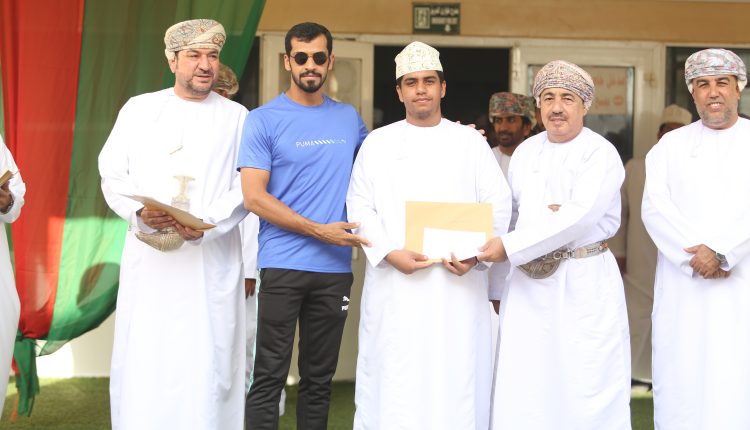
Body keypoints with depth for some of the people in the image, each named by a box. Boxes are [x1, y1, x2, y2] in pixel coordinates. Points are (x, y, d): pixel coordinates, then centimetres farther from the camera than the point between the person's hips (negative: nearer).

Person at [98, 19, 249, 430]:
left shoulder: (236, 118, 8)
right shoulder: (138, 109, 10)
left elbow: (246, 188, 0)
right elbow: (113, 174, 6)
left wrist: (206, 223, -16)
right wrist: (139, 212, -13)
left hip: (210, 260, -1)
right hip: (148, 256, 1)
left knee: (205, 361, -1)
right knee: (142, 359, 0)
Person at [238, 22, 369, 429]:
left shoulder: (349, 118, 10)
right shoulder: (263, 120, -3)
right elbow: (253, 197, -9)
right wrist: (318, 231, -13)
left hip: (335, 268, 4)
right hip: (282, 265, -4)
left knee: (319, 378, 12)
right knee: (269, 377, -2)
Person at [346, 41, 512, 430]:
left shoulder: (471, 142, 10)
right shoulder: (377, 143, 9)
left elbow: (497, 204, 4)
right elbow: (360, 207, 3)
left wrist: (475, 253, -10)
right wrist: (390, 253, -12)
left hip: (458, 283, 0)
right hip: (395, 284, 0)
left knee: (456, 374, 0)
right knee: (395, 376, 1)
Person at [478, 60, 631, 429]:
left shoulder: (601, 154, -8)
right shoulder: (524, 152, 11)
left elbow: (578, 218, -18)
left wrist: (509, 247, -20)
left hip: (584, 284, -5)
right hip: (528, 281, 5)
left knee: (585, 384, -1)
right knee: (523, 385, 5)